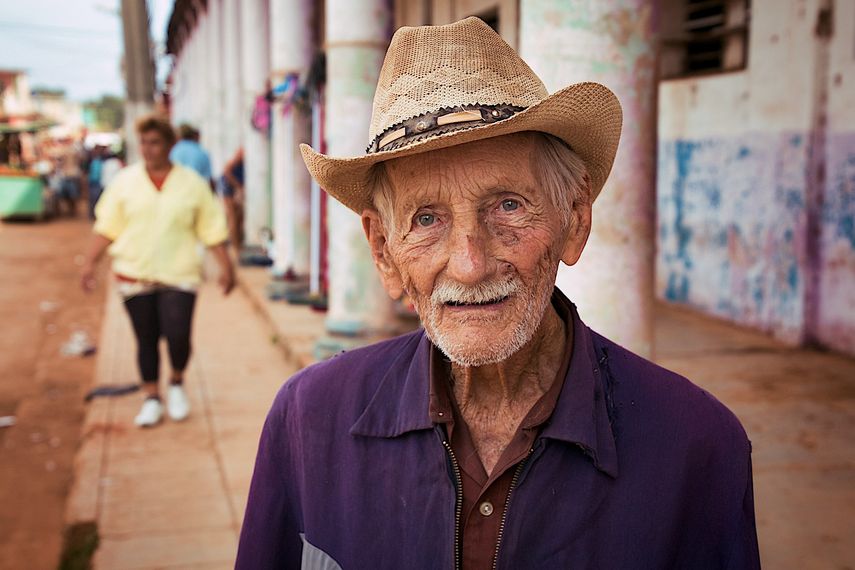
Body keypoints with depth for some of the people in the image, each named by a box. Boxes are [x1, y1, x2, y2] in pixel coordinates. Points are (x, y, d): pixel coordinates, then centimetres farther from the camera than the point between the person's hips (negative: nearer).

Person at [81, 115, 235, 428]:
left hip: (179, 275, -1)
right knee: (146, 340, 7)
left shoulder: (192, 184, 3)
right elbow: (107, 226, 7)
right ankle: (151, 398, 22)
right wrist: (90, 263, 1)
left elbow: (212, 229, 5)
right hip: (134, 274, 2)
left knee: (178, 336, -11)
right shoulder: (125, 181, 6)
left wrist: (225, 267, 1)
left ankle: (177, 382, 18)